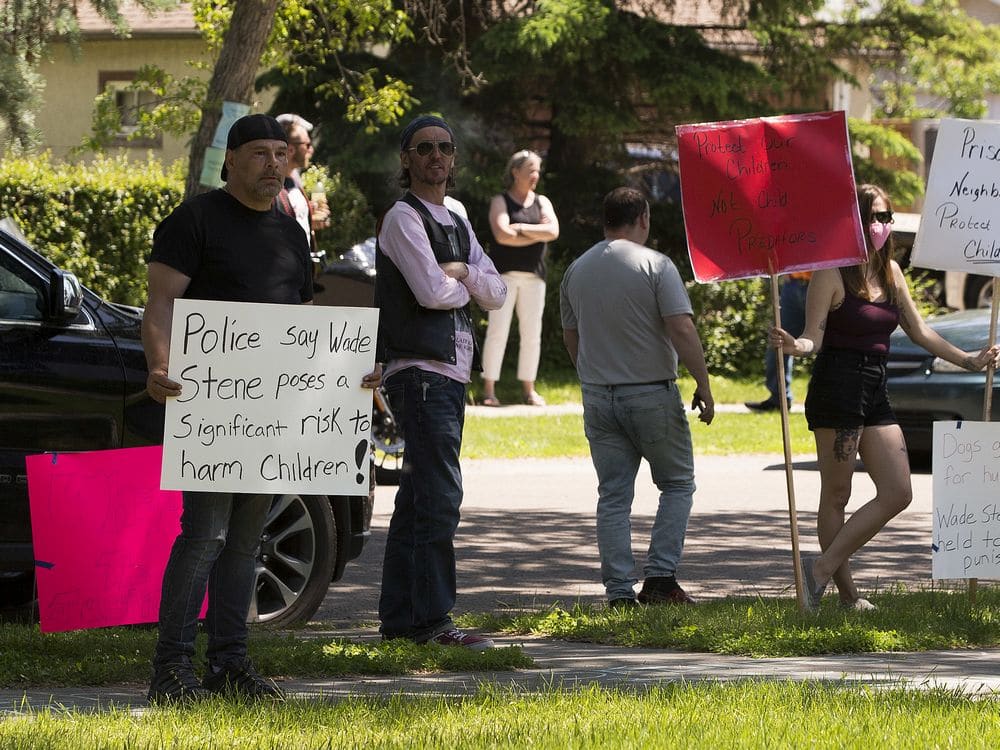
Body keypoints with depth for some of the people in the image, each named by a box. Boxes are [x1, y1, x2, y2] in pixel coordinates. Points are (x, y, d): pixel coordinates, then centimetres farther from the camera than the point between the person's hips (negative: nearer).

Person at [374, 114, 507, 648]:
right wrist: (464, 286, 3)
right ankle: (431, 620, -16)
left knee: (416, 498, 11)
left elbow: (497, 295, 13)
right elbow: (431, 291, -17)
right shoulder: (404, 218, -6)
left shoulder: (457, 227, 22)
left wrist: (461, 273, -5)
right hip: (420, 370, -9)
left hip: (452, 373, 9)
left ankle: (398, 617, 14)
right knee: (439, 495, -15)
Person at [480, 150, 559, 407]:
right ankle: (489, 390, -7)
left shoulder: (541, 202, 15)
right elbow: (503, 235, -13)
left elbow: (553, 231, -2)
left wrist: (522, 228, -9)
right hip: (504, 273, -4)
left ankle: (528, 389, 12)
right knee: (497, 330, -8)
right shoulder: (501, 201, 3)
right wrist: (539, 233, -6)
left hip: (533, 274, 4)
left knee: (532, 334, 4)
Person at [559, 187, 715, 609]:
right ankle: (660, 578, -1)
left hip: (598, 396, 5)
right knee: (677, 484, 10)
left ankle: (619, 593, 2)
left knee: (613, 496, 6)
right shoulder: (655, 265, -9)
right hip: (652, 393, -4)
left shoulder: (576, 271, 9)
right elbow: (682, 331, -16)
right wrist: (703, 386, -10)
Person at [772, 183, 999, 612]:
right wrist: (793, 347, -34)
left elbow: (917, 330, 21)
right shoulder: (832, 274, -8)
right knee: (836, 497, -1)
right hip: (837, 388, -8)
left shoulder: (889, 271, 13)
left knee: (897, 494, 1)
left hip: (876, 393, 8)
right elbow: (815, 338, -12)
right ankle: (847, 594, 4)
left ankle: (823, 569, 4)